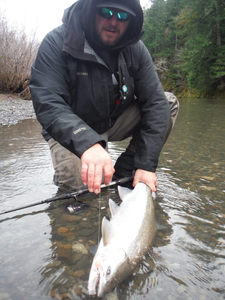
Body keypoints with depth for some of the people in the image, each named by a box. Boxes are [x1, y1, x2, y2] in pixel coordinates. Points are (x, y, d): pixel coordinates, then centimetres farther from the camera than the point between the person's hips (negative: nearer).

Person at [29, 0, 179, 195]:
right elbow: (48, 104, -31)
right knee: (77, 183, -30)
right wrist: (87, 143, -50)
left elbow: (155, 102, -15)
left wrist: (147, 165, -25)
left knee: (169, 103, -13)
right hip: (72, 132, -4)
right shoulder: (58, 42, -20)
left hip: (116, 122, 5)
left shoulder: (135, 49, -10)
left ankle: (124, 172, -7)